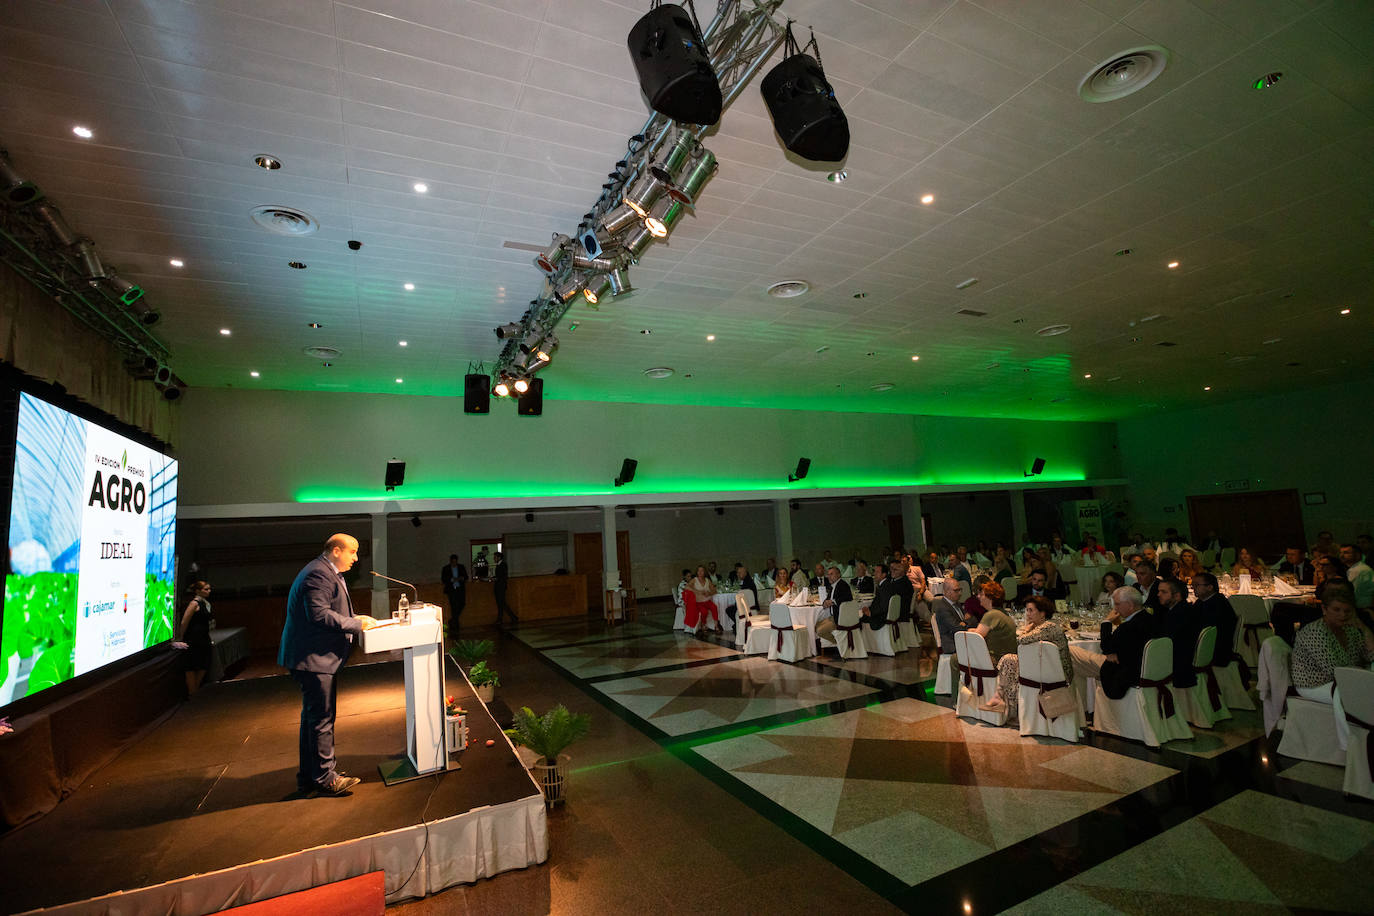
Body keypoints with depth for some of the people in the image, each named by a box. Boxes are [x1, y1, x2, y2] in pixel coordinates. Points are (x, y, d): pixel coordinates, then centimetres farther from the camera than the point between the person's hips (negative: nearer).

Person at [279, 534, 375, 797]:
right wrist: (356, 624, -20)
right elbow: (319, 614, -27)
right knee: (321, 718, -2)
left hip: (315, 657, 12)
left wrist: (355, 618, 9)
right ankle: (324, 778, 9)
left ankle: (309, 776, 29)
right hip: (313, 658, -12)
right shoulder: (319, 574, -19)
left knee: (313, 716, 18)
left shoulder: (327, 573, 16)